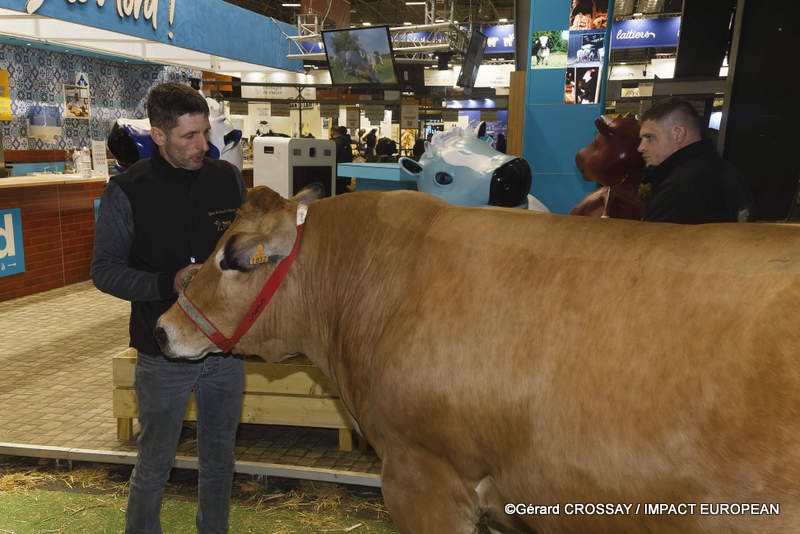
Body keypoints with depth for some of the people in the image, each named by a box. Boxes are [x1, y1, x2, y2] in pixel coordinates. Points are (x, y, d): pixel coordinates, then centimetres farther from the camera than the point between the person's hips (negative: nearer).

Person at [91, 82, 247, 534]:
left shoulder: (228, 178, 0)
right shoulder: (127, 191, -9)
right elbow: (105, 270, -7)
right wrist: (168, 283, -23)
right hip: (164, 355, -3)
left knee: (219, 458, 19)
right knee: (154, 466, 13)